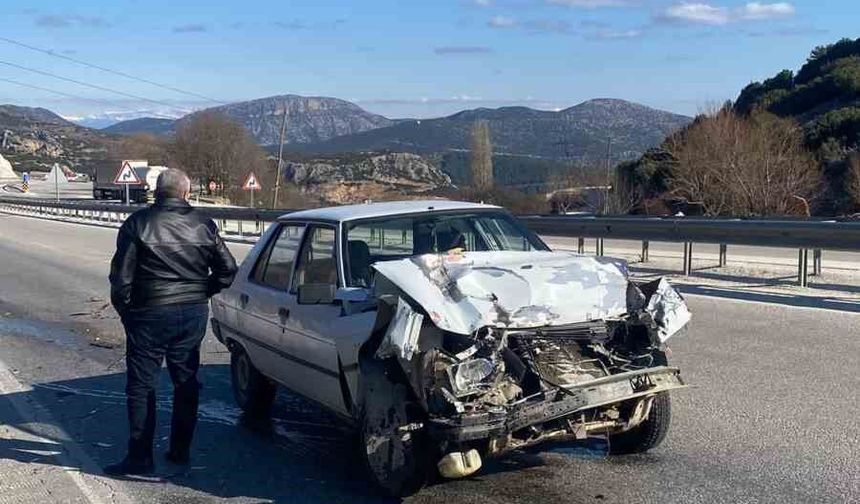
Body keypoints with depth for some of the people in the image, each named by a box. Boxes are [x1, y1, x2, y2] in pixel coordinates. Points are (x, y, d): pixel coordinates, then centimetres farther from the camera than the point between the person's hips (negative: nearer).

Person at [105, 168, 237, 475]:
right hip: (194, 313, 4)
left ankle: (140, 457, 6)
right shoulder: (204, 225, 1)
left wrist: (123, 309, 5)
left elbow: (121, 275, -8)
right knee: (186, 381, 14)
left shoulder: (138, 224, -7)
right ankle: (180, 450, 21)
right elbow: (227, 269, 3)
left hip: (150, 314, -3)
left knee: (141, 385, 5)